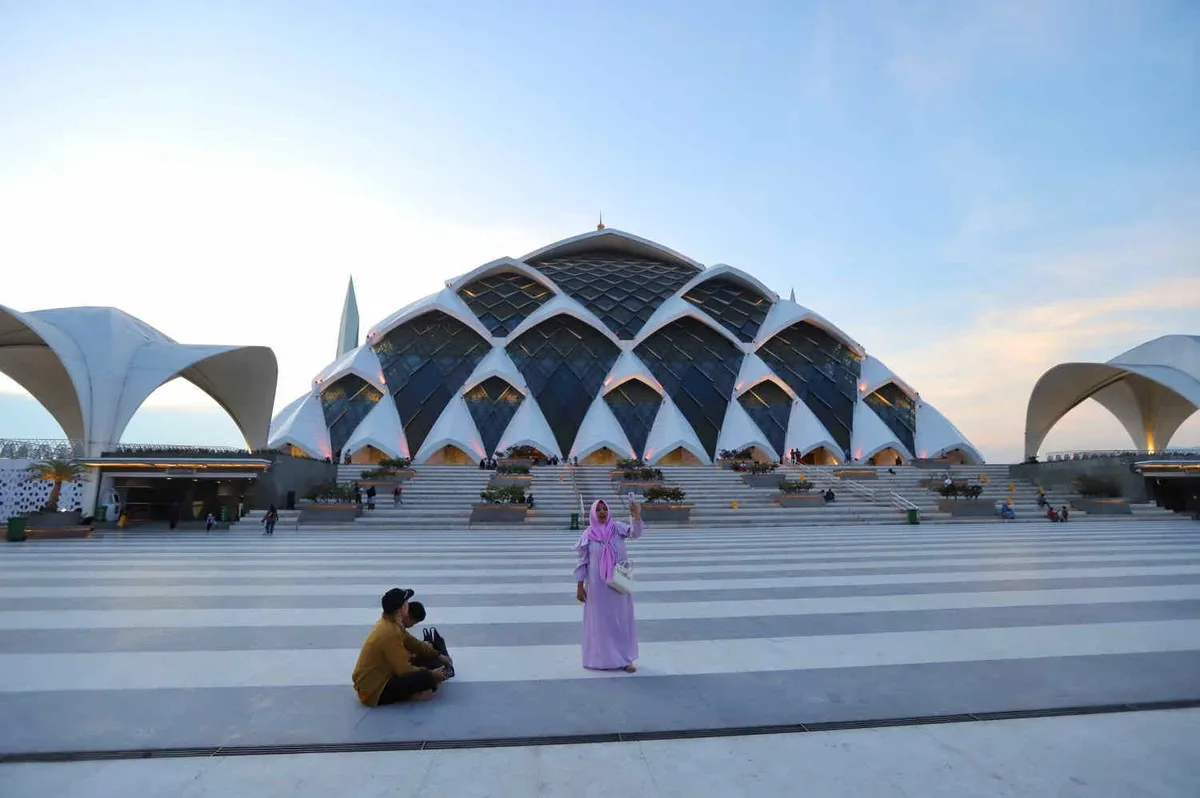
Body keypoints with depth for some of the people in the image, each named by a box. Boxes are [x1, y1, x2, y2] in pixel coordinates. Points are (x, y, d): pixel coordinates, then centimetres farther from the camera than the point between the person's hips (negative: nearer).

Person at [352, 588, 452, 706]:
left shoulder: (390, 622, 1)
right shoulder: (390, 632, -29)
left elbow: (413, 643, 13)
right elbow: (404, 670, -25)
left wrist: (438, 655, 11)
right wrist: (431, 674, -12)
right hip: (373, 689, -10)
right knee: (425, 677, -25)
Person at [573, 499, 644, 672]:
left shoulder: (617, 528, -6)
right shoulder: (587, 535, -6)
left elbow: (635, 533, -25)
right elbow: (582, 562, 0)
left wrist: (637, 516, -44)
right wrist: (579, 586, -3)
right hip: (597, 585, -1)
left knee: (622, 620, 9)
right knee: (599, 620, 9)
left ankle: (625, 658, 22)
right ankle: (601, 658, 24)